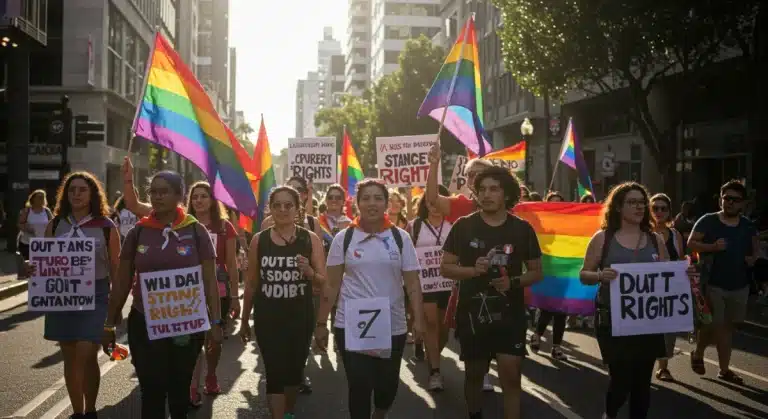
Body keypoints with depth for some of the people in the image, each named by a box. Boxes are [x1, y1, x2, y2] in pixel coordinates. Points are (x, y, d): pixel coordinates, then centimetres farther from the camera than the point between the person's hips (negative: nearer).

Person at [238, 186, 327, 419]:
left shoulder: (311, 239, -4)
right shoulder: (259, 240, -1)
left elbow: (324, 282, -4)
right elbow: (251, 284, 6)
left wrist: (309, 272, -26)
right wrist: (244, 320, 11)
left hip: (301, 317, 1)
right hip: (267, 318, -1)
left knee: (295, 369, 16)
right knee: (274, 372, -5)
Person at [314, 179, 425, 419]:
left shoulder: (401, 238, 1)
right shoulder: (344, 238, 0)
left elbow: (412, 283, 1)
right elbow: (332, 285, 2)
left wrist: (418, 319, -9)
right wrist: (321, 323, 1)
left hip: (392, 326, 1)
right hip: (351, 326, -1)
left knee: (387, 385, 11)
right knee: (359, 387, -2)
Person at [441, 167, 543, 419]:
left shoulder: (522, 229, 0)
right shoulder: (463, 226, -2)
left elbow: (536, 272, 5)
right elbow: (446, 267, 1)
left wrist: (513, 282, -14)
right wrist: (472, 270, -17)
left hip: (510, 315, 0)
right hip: (472, 314, 1)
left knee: (511, 376, -6)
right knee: (474, 374, 16)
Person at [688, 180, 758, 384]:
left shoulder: (748, 226, 7)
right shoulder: (708, 221, -6)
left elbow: (756, 245, 20)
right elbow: (691, 243, -6)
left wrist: (753, 258, -2)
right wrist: (712, 247, -22)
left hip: (739, 284, 5)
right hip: (713, 283, -4)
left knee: (727, 325, 12)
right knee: (713, 324, -4)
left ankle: (724, 369, 20)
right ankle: (698, 354, 24)